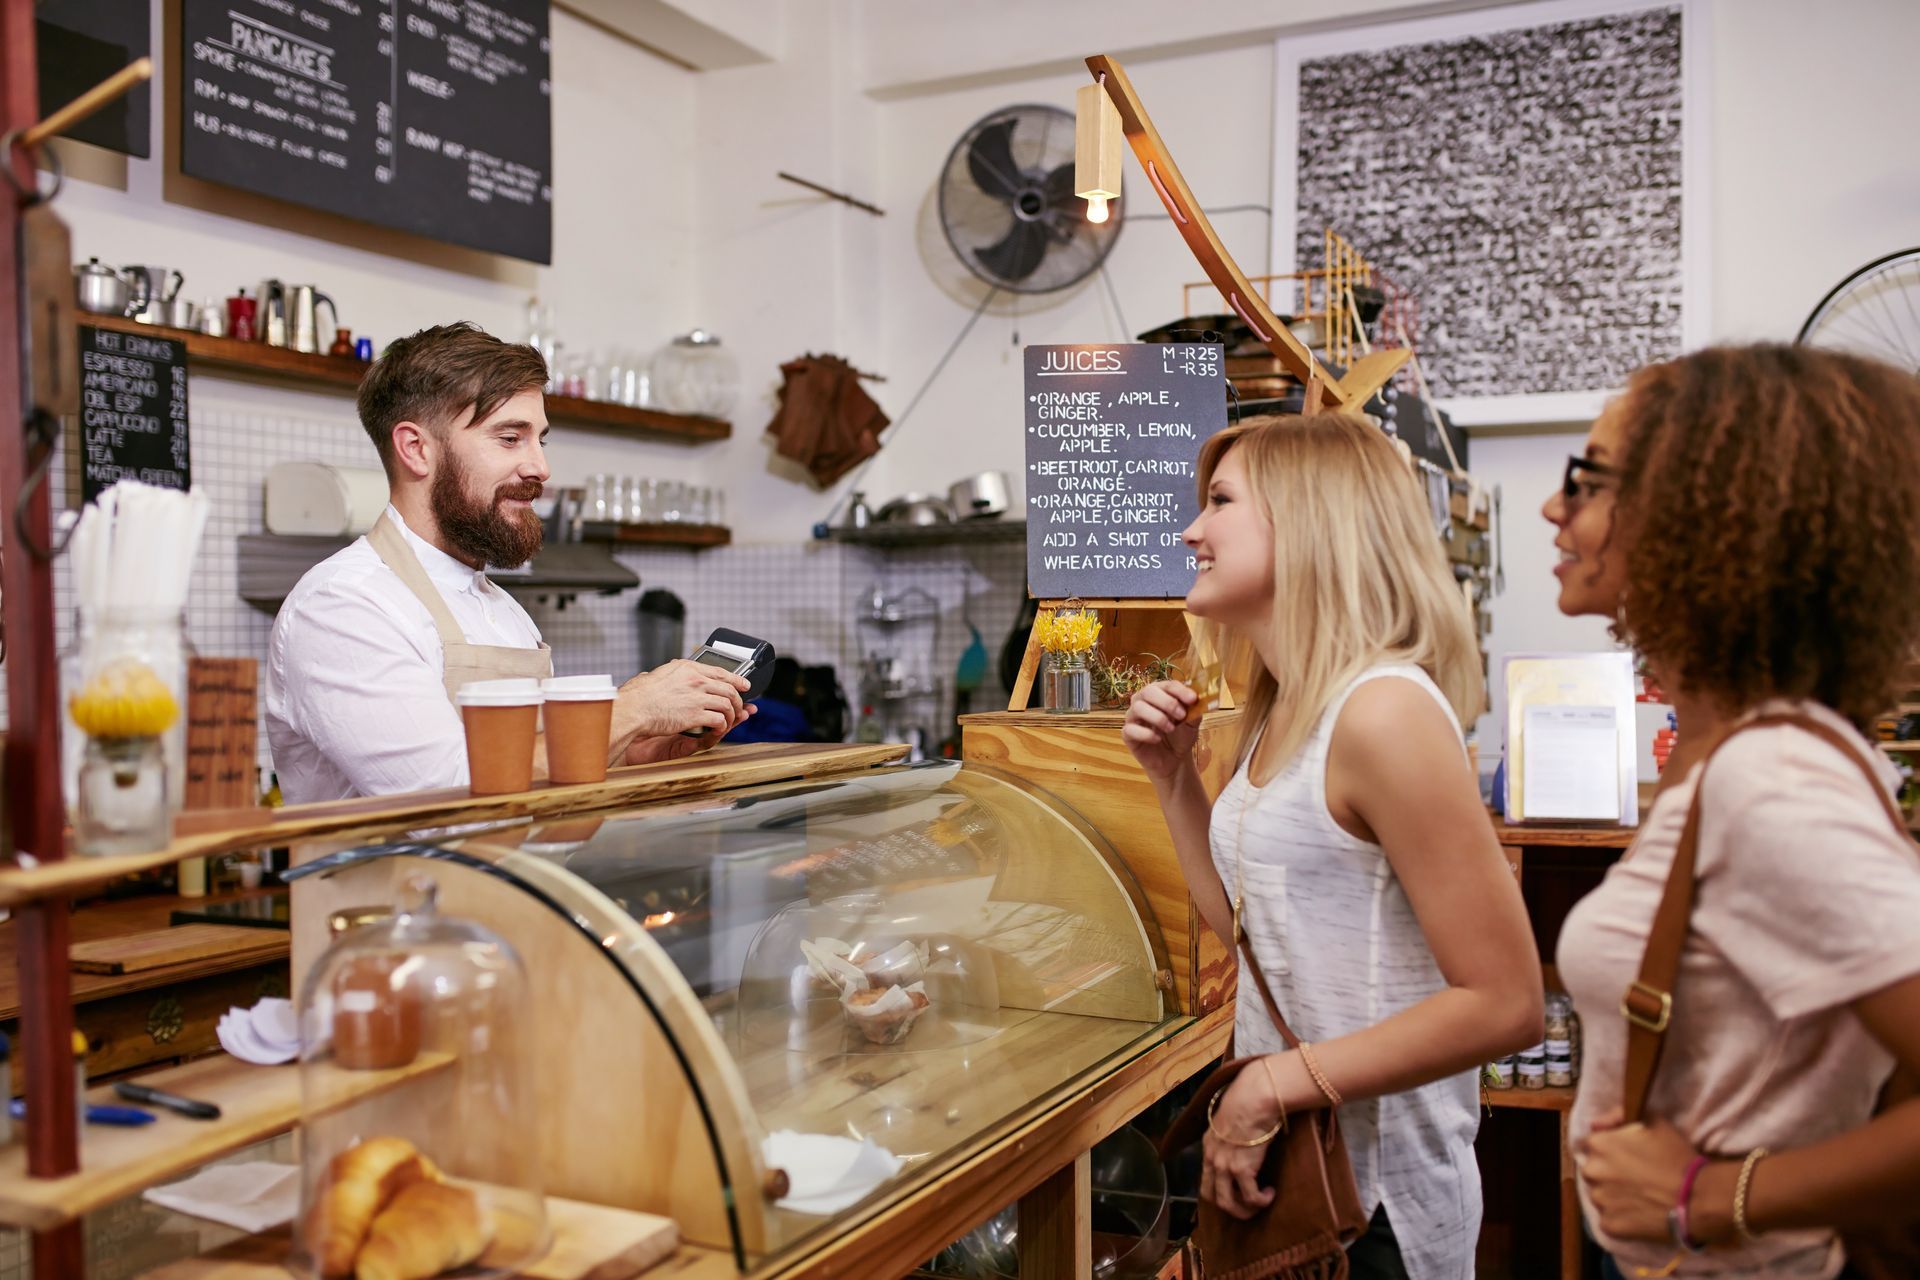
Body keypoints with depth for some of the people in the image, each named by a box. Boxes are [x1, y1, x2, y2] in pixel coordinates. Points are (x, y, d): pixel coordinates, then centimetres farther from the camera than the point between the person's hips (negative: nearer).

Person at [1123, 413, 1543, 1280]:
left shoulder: (1384, 708, -22)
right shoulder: (1283, 710, 5)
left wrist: (1276, 1085, -22)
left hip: (1370, 1203, -8)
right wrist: (1173, 775, 4)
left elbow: (1503, 1004, -23)